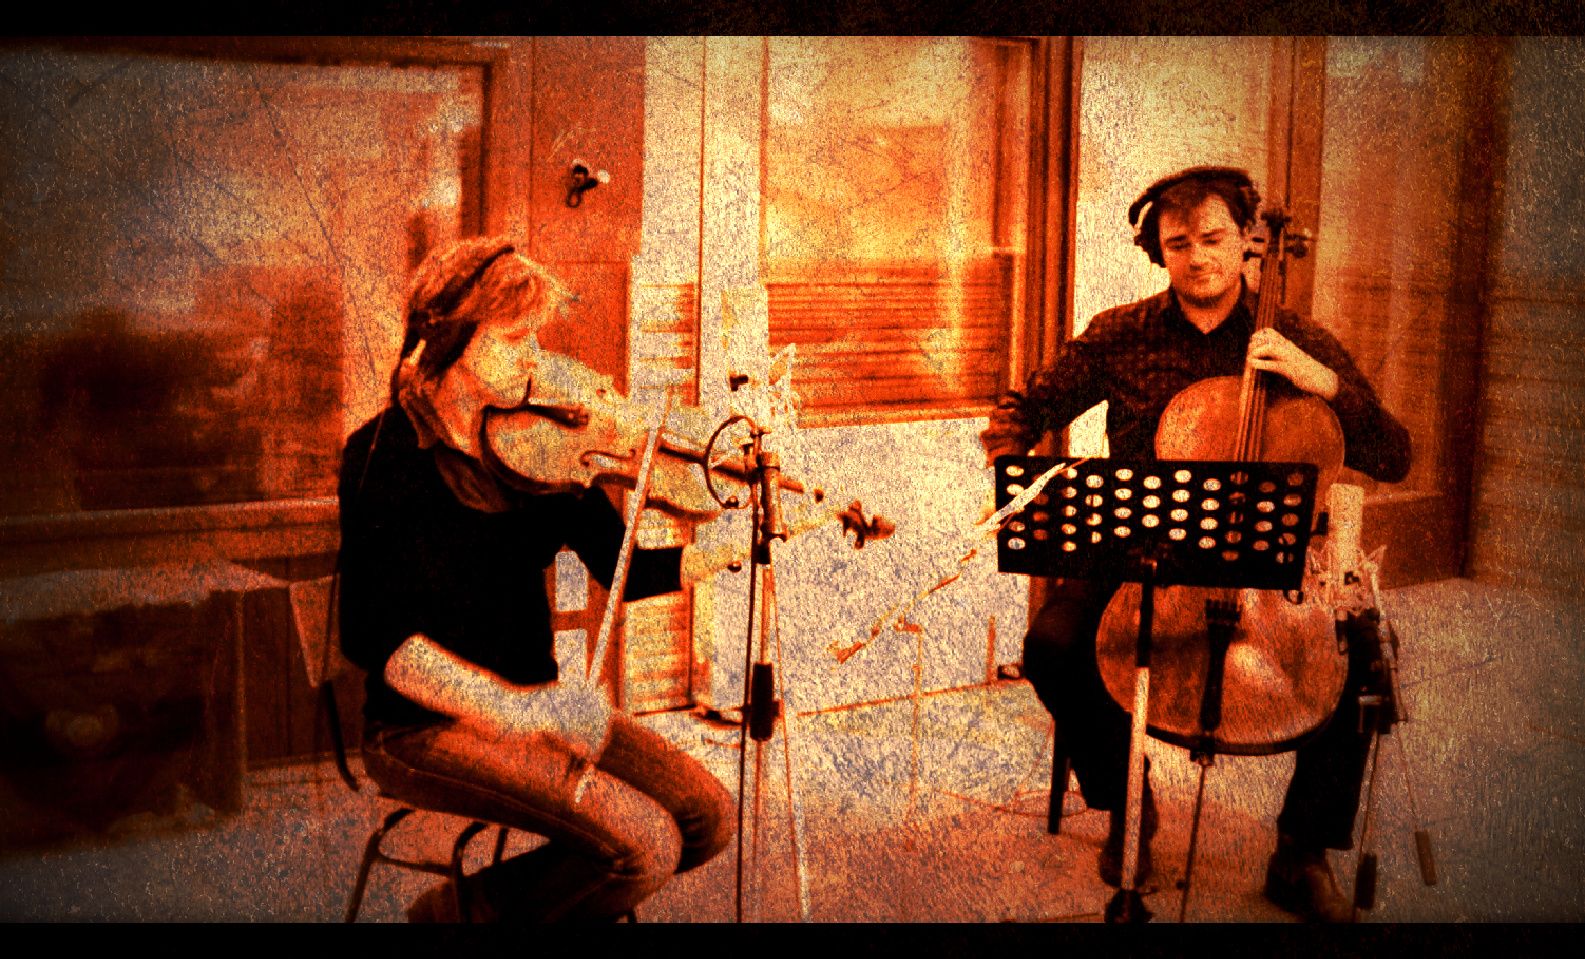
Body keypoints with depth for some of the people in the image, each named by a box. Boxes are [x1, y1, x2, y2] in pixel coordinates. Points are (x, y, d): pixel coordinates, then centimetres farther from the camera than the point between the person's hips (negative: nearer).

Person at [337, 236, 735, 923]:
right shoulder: (389, 454, -13)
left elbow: (624, 569, 3)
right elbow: (372, 635, -20)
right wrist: (509, 706, -29)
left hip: (536, 705, 7)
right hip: (429, 725, -6)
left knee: (707, 817, -4)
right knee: (645, 843, -20)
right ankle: (459, 911, 3)